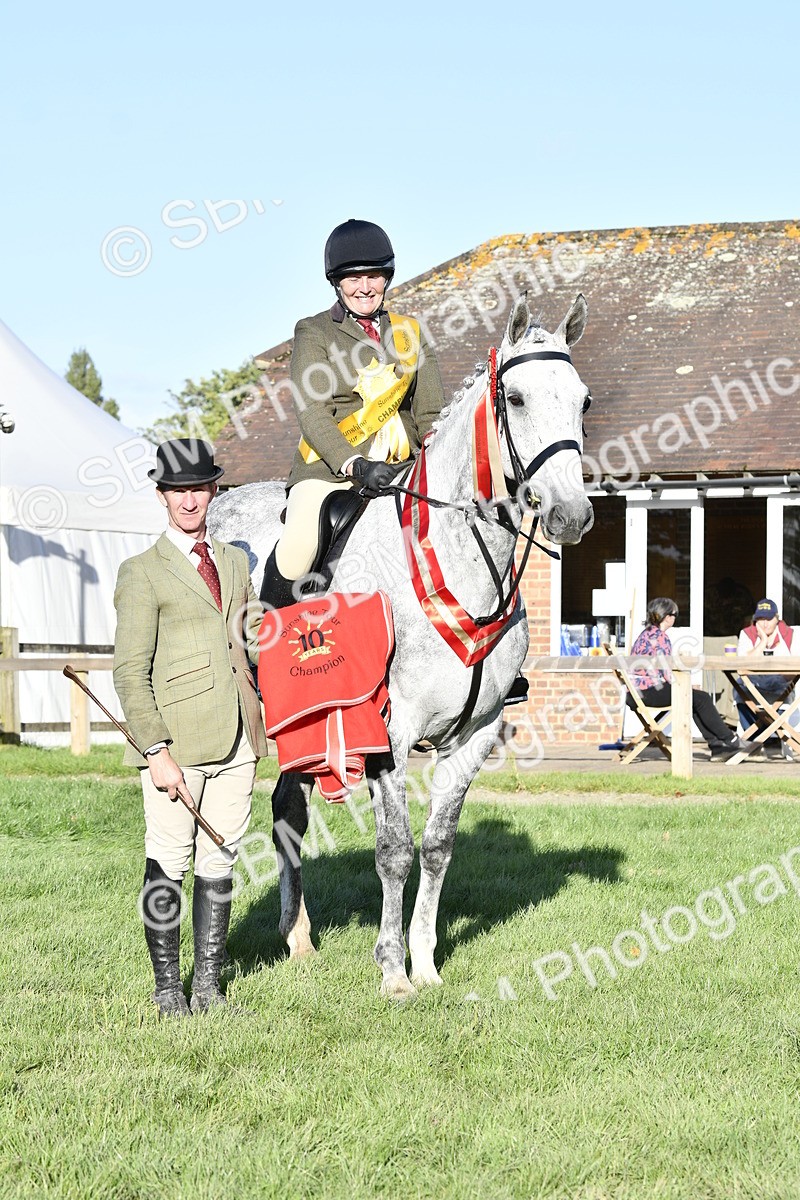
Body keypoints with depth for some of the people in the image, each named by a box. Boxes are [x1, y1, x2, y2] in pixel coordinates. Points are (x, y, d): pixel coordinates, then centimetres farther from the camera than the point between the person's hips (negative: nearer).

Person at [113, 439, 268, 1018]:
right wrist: (156, 751, -13)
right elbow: (130, 673, -6)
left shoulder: (236, 562, 16)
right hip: (176, 744, -5)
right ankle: (168, 991, 8)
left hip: (236, 741, 5)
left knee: (220, 862, 8)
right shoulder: (143, 572, -1)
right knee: (168, 864, -1)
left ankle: (209, 987, 15)